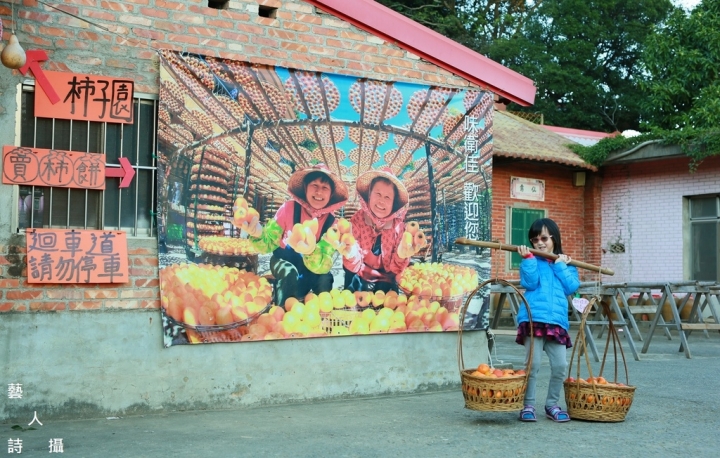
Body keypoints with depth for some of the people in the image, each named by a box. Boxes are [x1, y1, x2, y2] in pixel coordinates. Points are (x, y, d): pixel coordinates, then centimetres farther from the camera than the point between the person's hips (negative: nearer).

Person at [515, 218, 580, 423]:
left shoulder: (566, 265, 18)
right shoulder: (531, 262, 9)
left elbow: (572, 286, 2)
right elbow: (530, 283, -9)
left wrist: (560, 266, 0)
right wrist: (528, 258, -13)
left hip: (557, 320, 3)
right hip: (533, 319, -3)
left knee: (560, 365, -1)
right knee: (533, 363, -7)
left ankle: (552, 404, 16)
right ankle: (528, 405, 4)